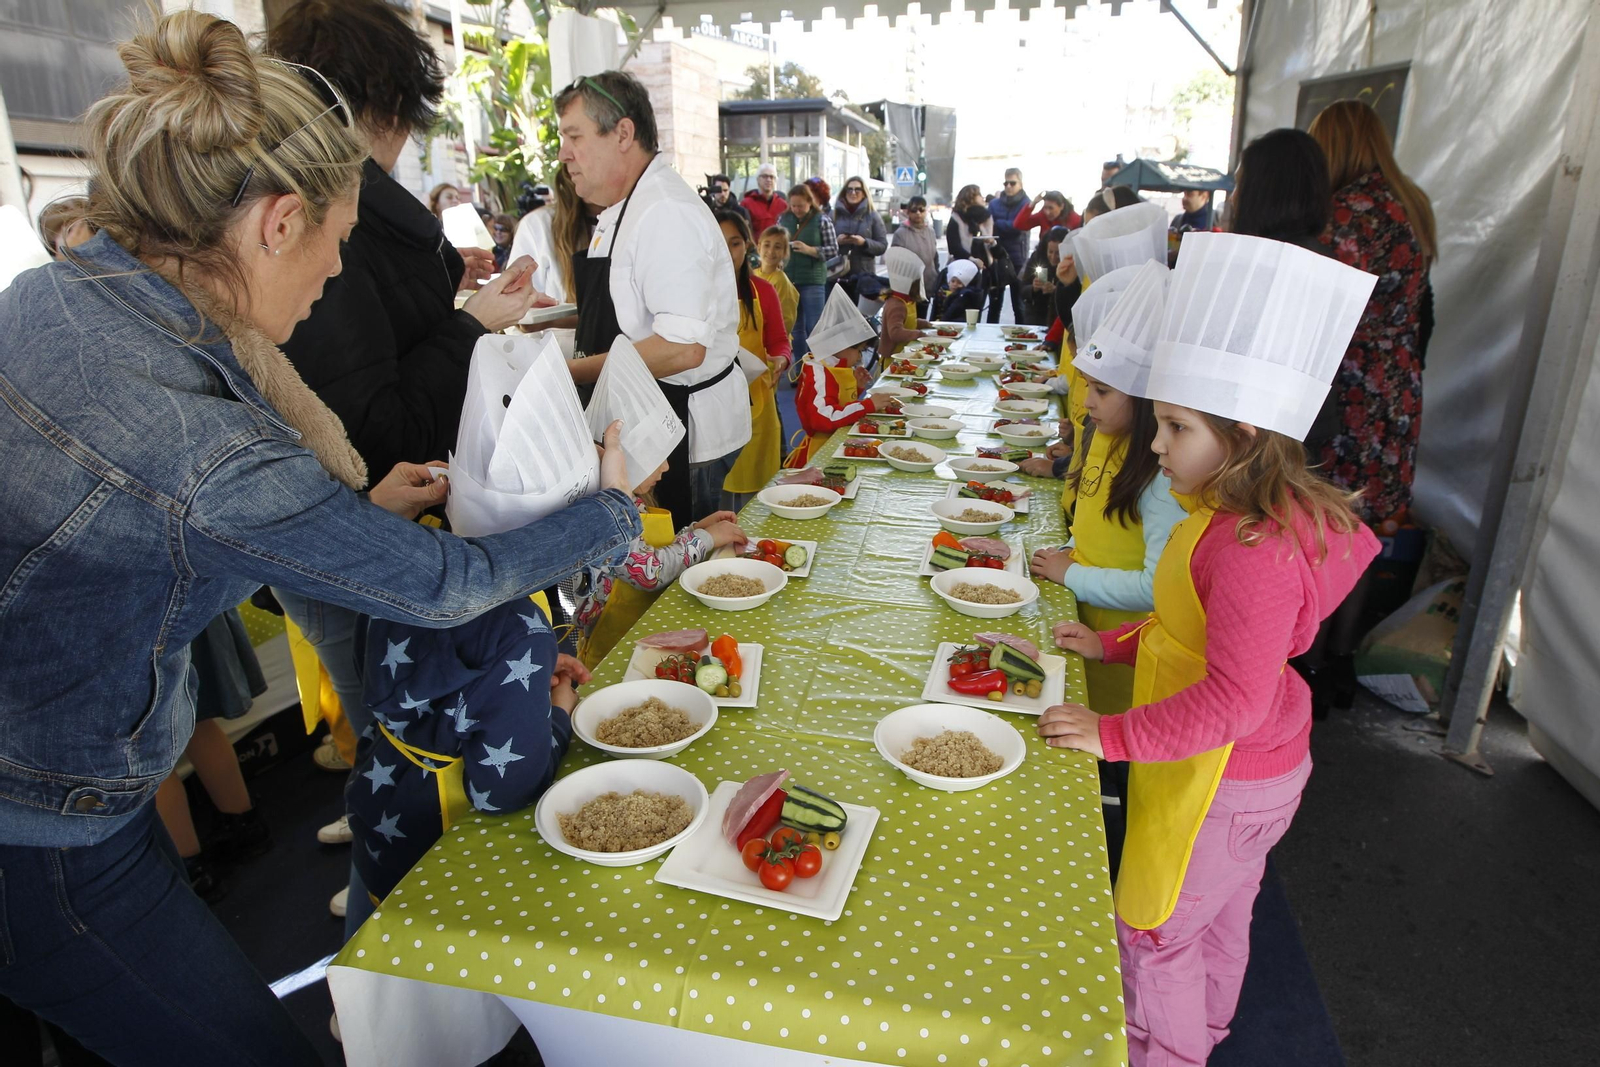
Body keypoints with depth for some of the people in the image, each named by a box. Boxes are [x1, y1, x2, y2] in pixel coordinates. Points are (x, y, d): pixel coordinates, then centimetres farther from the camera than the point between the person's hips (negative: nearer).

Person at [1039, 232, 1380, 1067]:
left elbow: (1234, 701, -32)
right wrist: (1115, 645, 7)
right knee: (1220, 915, 29)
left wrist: (1115, 735, -25)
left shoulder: (1253, 548, -33)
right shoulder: (1245, 517, -1)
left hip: (1217, 782, -10)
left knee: (1154, 931, 9)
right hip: (1244, 773, 10)